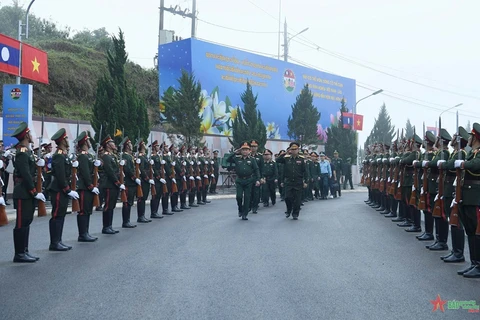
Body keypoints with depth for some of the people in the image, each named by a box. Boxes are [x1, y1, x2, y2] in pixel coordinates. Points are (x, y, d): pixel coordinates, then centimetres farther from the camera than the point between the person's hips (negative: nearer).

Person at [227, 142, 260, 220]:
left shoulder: (252, 159, 1)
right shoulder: (237, 158, 5)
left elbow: (256, 170, -2)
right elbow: (228, 160, -5)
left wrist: (258, 180, -12)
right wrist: (235, 153, -8)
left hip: (249, 181, -1)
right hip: (239, 180, 1)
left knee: (247, 198, 2)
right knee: (239, 196, -6)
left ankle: (244, 214, 10)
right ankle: (240, 210, 20)